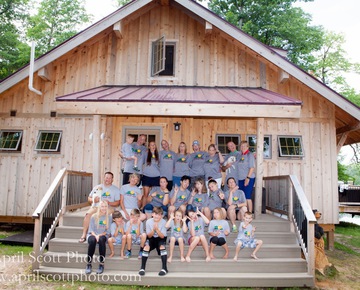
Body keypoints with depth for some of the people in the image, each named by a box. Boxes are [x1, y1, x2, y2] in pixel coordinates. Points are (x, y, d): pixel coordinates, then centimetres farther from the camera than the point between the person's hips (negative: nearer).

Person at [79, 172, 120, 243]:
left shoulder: (116, 189, 12)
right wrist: (93, 200, -8)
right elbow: (89, 198, 16)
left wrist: (109, 203, -15)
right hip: (96, 206, 2)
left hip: (109, 207, -2)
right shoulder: (97, 187, 17)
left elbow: (117, 202, 5)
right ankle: (84, 235, -22)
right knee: (88, 214, -28)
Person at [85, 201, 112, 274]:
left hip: (103, 235, 0)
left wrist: (99, 235, -15)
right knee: (92, 240, -35)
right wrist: (95, 235, -19)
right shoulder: (94, 216, 3)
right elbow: (91, 229, 0)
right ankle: (88, 265, -26)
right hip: (93, 235, 0)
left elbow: (108, 231, 0)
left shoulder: (109, 217, 3)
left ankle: (101, 265, -29)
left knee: (101, 240, -36)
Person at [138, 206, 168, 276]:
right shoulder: (148, 221, -14)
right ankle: (142, 268, -21)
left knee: (162, 247, -31)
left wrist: (157, 229, -32)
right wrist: (153, 230, -29)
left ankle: (164, 268, -26)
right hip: (151, 238, 1)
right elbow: (149, 236, -9)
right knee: (146, 247, -28)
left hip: (160, 239, -1)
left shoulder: (163, 222, -17)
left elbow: (162, 236, -16)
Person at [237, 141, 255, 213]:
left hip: (248, 179, -6)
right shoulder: (239, 155, 12)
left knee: (247, 197, -7)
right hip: (240, 179, 6)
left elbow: (252, 167, -12)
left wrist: (248, 178, -17)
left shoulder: (249, 155, -6)